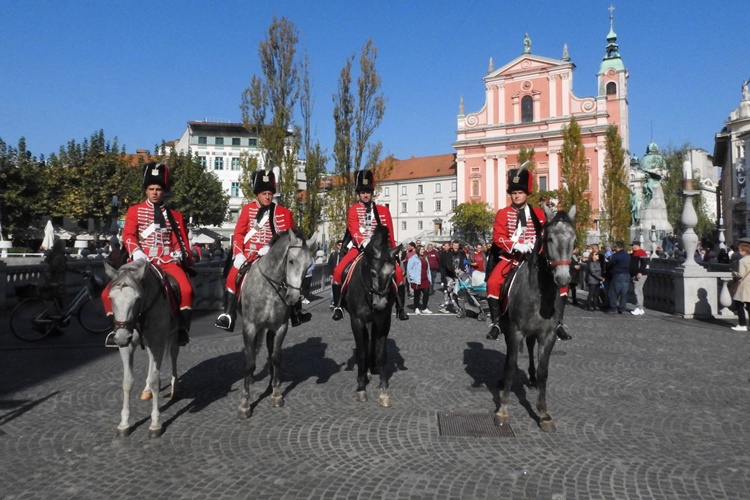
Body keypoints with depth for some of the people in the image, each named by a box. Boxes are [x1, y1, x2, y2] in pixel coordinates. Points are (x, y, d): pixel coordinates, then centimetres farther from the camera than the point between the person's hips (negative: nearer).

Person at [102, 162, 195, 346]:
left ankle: (182, 329, -10)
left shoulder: (175, 216, 15)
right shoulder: (135, 211, 12)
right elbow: (128, 235, 0)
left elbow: (181, 240, 14)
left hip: (167, 261, -1)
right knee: (110, 293, -14)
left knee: (186, 289, -28)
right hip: (142, 261, 1)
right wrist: (136, 252, -19)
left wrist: (179, 254, -9)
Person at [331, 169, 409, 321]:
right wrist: (364, 243, -29)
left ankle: (400, 308, -5)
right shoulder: (353, 209, 4)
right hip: (359, 248, -1)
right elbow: (354, 230, -12)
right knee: (338, 271, -21)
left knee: (398, 271, -19)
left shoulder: (383, 210, 9)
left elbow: (389, 233, 10)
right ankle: (338, 306, -5)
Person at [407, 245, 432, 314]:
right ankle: (416, 308, 18)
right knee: (417, 294, 4)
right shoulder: (413, 258, -9)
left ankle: (424, 308, 13)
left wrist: (429, 278, 13)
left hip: (425, 280, 6)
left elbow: (428, 269, 19)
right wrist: (413, 278, -15)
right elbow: (409, 269, -11)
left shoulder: (425, 258, 15)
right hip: (417, 280, -6)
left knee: (426, 293, 2)